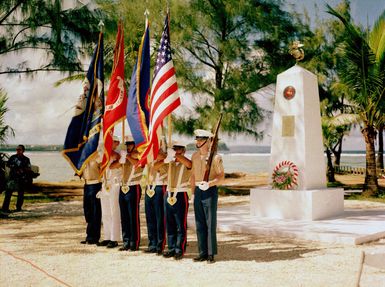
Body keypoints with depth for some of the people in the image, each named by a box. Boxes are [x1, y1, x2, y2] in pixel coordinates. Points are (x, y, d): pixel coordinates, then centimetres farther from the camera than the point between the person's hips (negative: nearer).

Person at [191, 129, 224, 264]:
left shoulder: (215, 157, -9)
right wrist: (193, 192, 14)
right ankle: (203, 252, 15)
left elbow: (221, 176, -9)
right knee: (199, 224, 8)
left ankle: (211, 254, 2)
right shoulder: (195, 156, 11)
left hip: (210, 192, -6)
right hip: (198, 191, 6)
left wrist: (209, 184, -24)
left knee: (210, 224, -3)